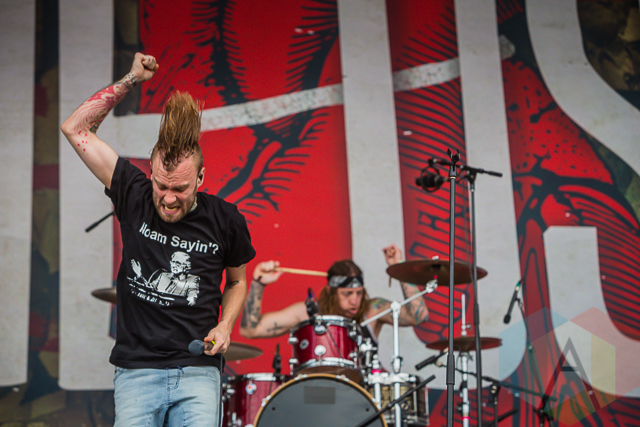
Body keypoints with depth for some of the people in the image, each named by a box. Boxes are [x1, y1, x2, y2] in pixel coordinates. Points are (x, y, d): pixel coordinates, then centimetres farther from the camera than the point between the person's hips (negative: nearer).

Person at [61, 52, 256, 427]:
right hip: (136, 370, 0)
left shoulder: (225, 220, 0)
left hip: (198, 371, 0)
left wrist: (225, 325, 0)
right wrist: (131, 80, -2)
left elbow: (237, 282, 18)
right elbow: (76, 129, 1)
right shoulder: (135, 197, -1)